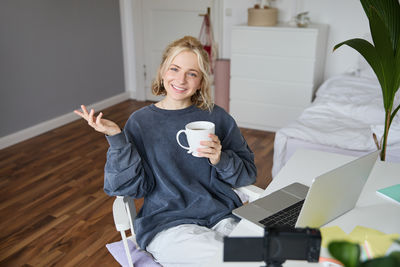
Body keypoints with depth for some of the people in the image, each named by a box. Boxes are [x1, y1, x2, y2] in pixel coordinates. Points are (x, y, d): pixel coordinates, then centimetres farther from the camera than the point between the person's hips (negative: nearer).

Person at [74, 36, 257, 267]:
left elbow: (248, 174, 8)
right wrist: (116, 138, -15)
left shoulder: (217, 117, 6)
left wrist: (221, 160, -12)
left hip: (222, 216, 3)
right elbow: (131, 186, -3)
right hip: (167, 225, -2)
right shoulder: (141, 122, 3)